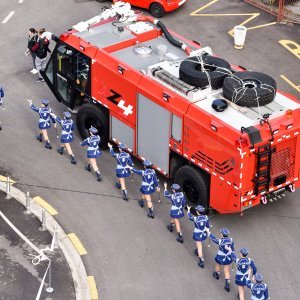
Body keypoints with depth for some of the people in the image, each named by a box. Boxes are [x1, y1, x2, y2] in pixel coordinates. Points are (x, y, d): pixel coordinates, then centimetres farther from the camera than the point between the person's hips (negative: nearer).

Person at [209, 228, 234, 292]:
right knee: (227, 271, 15)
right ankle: (227, 285, 11)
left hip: (220, 258, -3)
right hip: (228, 257, 3)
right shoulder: (231, 240, -18)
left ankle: (217, 274, 59)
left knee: (218, 265, 32)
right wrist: (232, 255, 15)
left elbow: (213, 238, -13)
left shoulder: (220, 241, -30)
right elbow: (232, 248, -3)